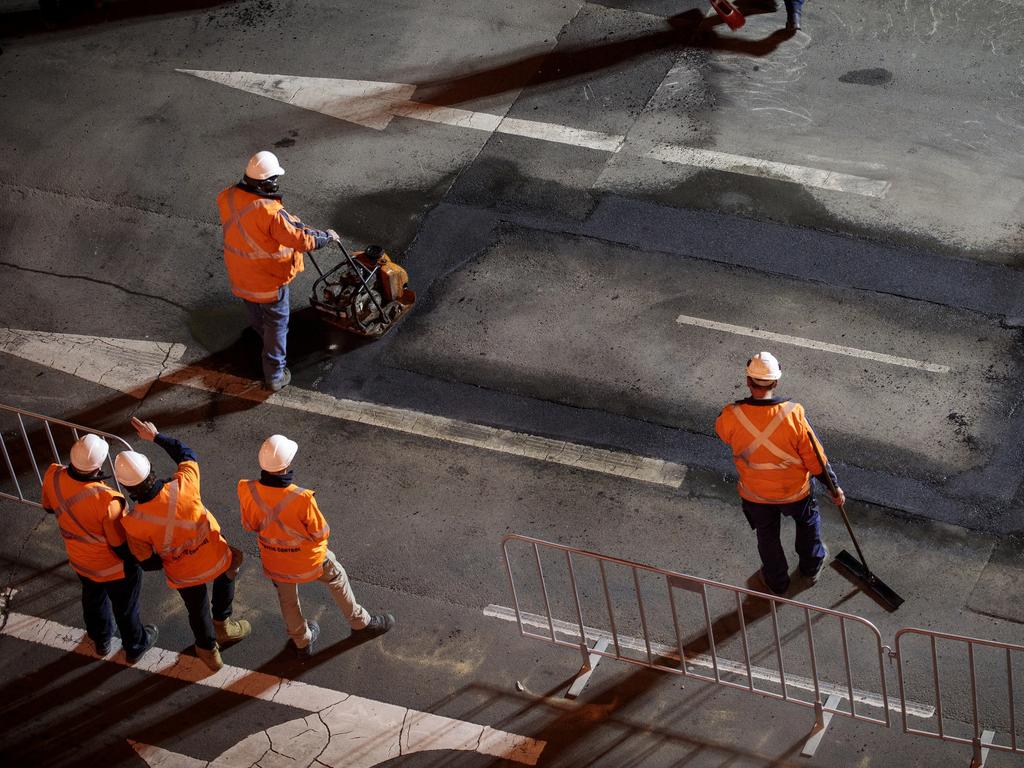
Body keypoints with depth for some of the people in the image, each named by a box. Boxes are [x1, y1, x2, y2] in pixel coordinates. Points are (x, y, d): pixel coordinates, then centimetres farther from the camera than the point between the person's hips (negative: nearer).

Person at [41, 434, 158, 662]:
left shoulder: (53, 477, -27)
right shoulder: (106, 500, -43)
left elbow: (49, 507, -3)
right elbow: (122, 546, -27)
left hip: (79, 561, 5)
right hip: (114, 568, -5)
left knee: (93, 599, 34)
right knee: (125, 608, 25)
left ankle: (101, 640, 61)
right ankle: (135, 647, 52)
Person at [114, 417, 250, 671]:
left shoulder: (133, 523, -28)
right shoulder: (182, 487, -31)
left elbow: (145, 559, -11)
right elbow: (188, 455, -8)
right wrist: (157, 436, 1)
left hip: (183, 575, 0)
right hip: (215, 560, 0)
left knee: (198, 609, 30)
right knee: (226, 573, 37)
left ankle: (209, 651, 55)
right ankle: (222, 624, 50)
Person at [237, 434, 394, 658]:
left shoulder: (248, 492, -28)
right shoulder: (301, 499, -39)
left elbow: (250, 525, -8)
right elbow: (320, 532, -21)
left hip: (274, 561, 3)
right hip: (307, 559, -3)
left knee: (287, 598, 29)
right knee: (337, 579, 28)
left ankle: (302, 642, 52)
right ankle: (360, 622, 49)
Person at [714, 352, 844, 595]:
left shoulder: (732, 415, -28)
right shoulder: (793, 414, -30)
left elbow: (722, 433, -1)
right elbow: (814, 457, -19)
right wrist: (835, 486, -4)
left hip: (755, 495, 1)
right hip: (795, 491, -1)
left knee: (767, 535, 29)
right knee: (808, 521, 33)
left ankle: (776, 580, 51)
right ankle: (812, 566, 55)